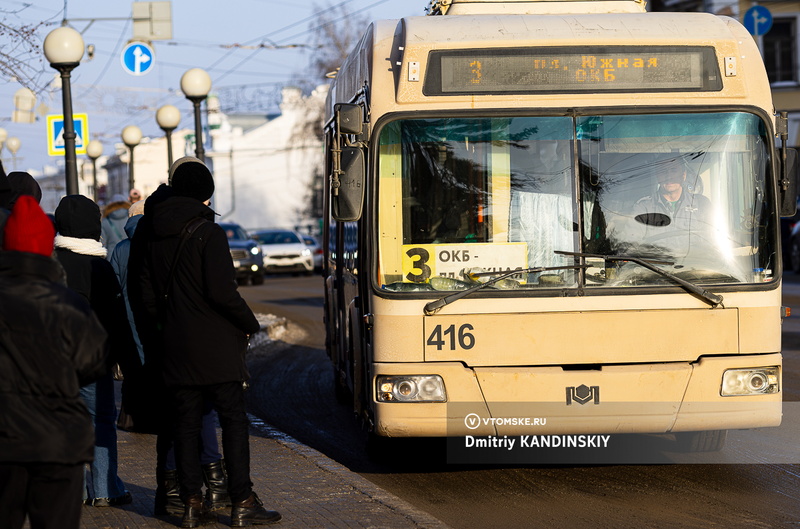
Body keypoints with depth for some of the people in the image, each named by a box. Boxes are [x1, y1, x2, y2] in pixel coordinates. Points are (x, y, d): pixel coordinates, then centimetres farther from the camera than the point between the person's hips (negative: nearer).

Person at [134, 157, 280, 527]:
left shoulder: (155, 238, 8)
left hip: (176, 345, 6)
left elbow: (148, 296, 10)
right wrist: (250, 324, -3)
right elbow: (222, 291, -17)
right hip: (216, 345, -6)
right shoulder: (208, 233, -12)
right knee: (233, 420, -1)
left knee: (186, 424, 8)